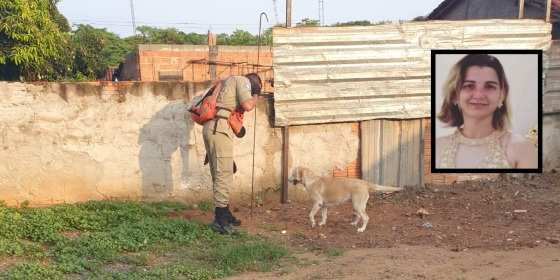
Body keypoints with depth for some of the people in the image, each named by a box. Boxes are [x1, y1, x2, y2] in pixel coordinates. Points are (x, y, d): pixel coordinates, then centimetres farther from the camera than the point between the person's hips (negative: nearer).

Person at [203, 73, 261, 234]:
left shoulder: (229, 82, 29)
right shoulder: (243, 81, 2)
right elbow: (247, 106, -12)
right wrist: (254, 98, 9)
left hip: (209, 128, 10)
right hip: (220, 128, -10)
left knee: (218, 174, 15)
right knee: (224, 174, -10)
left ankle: (224, 214, 24)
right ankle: (220, 219, -11)